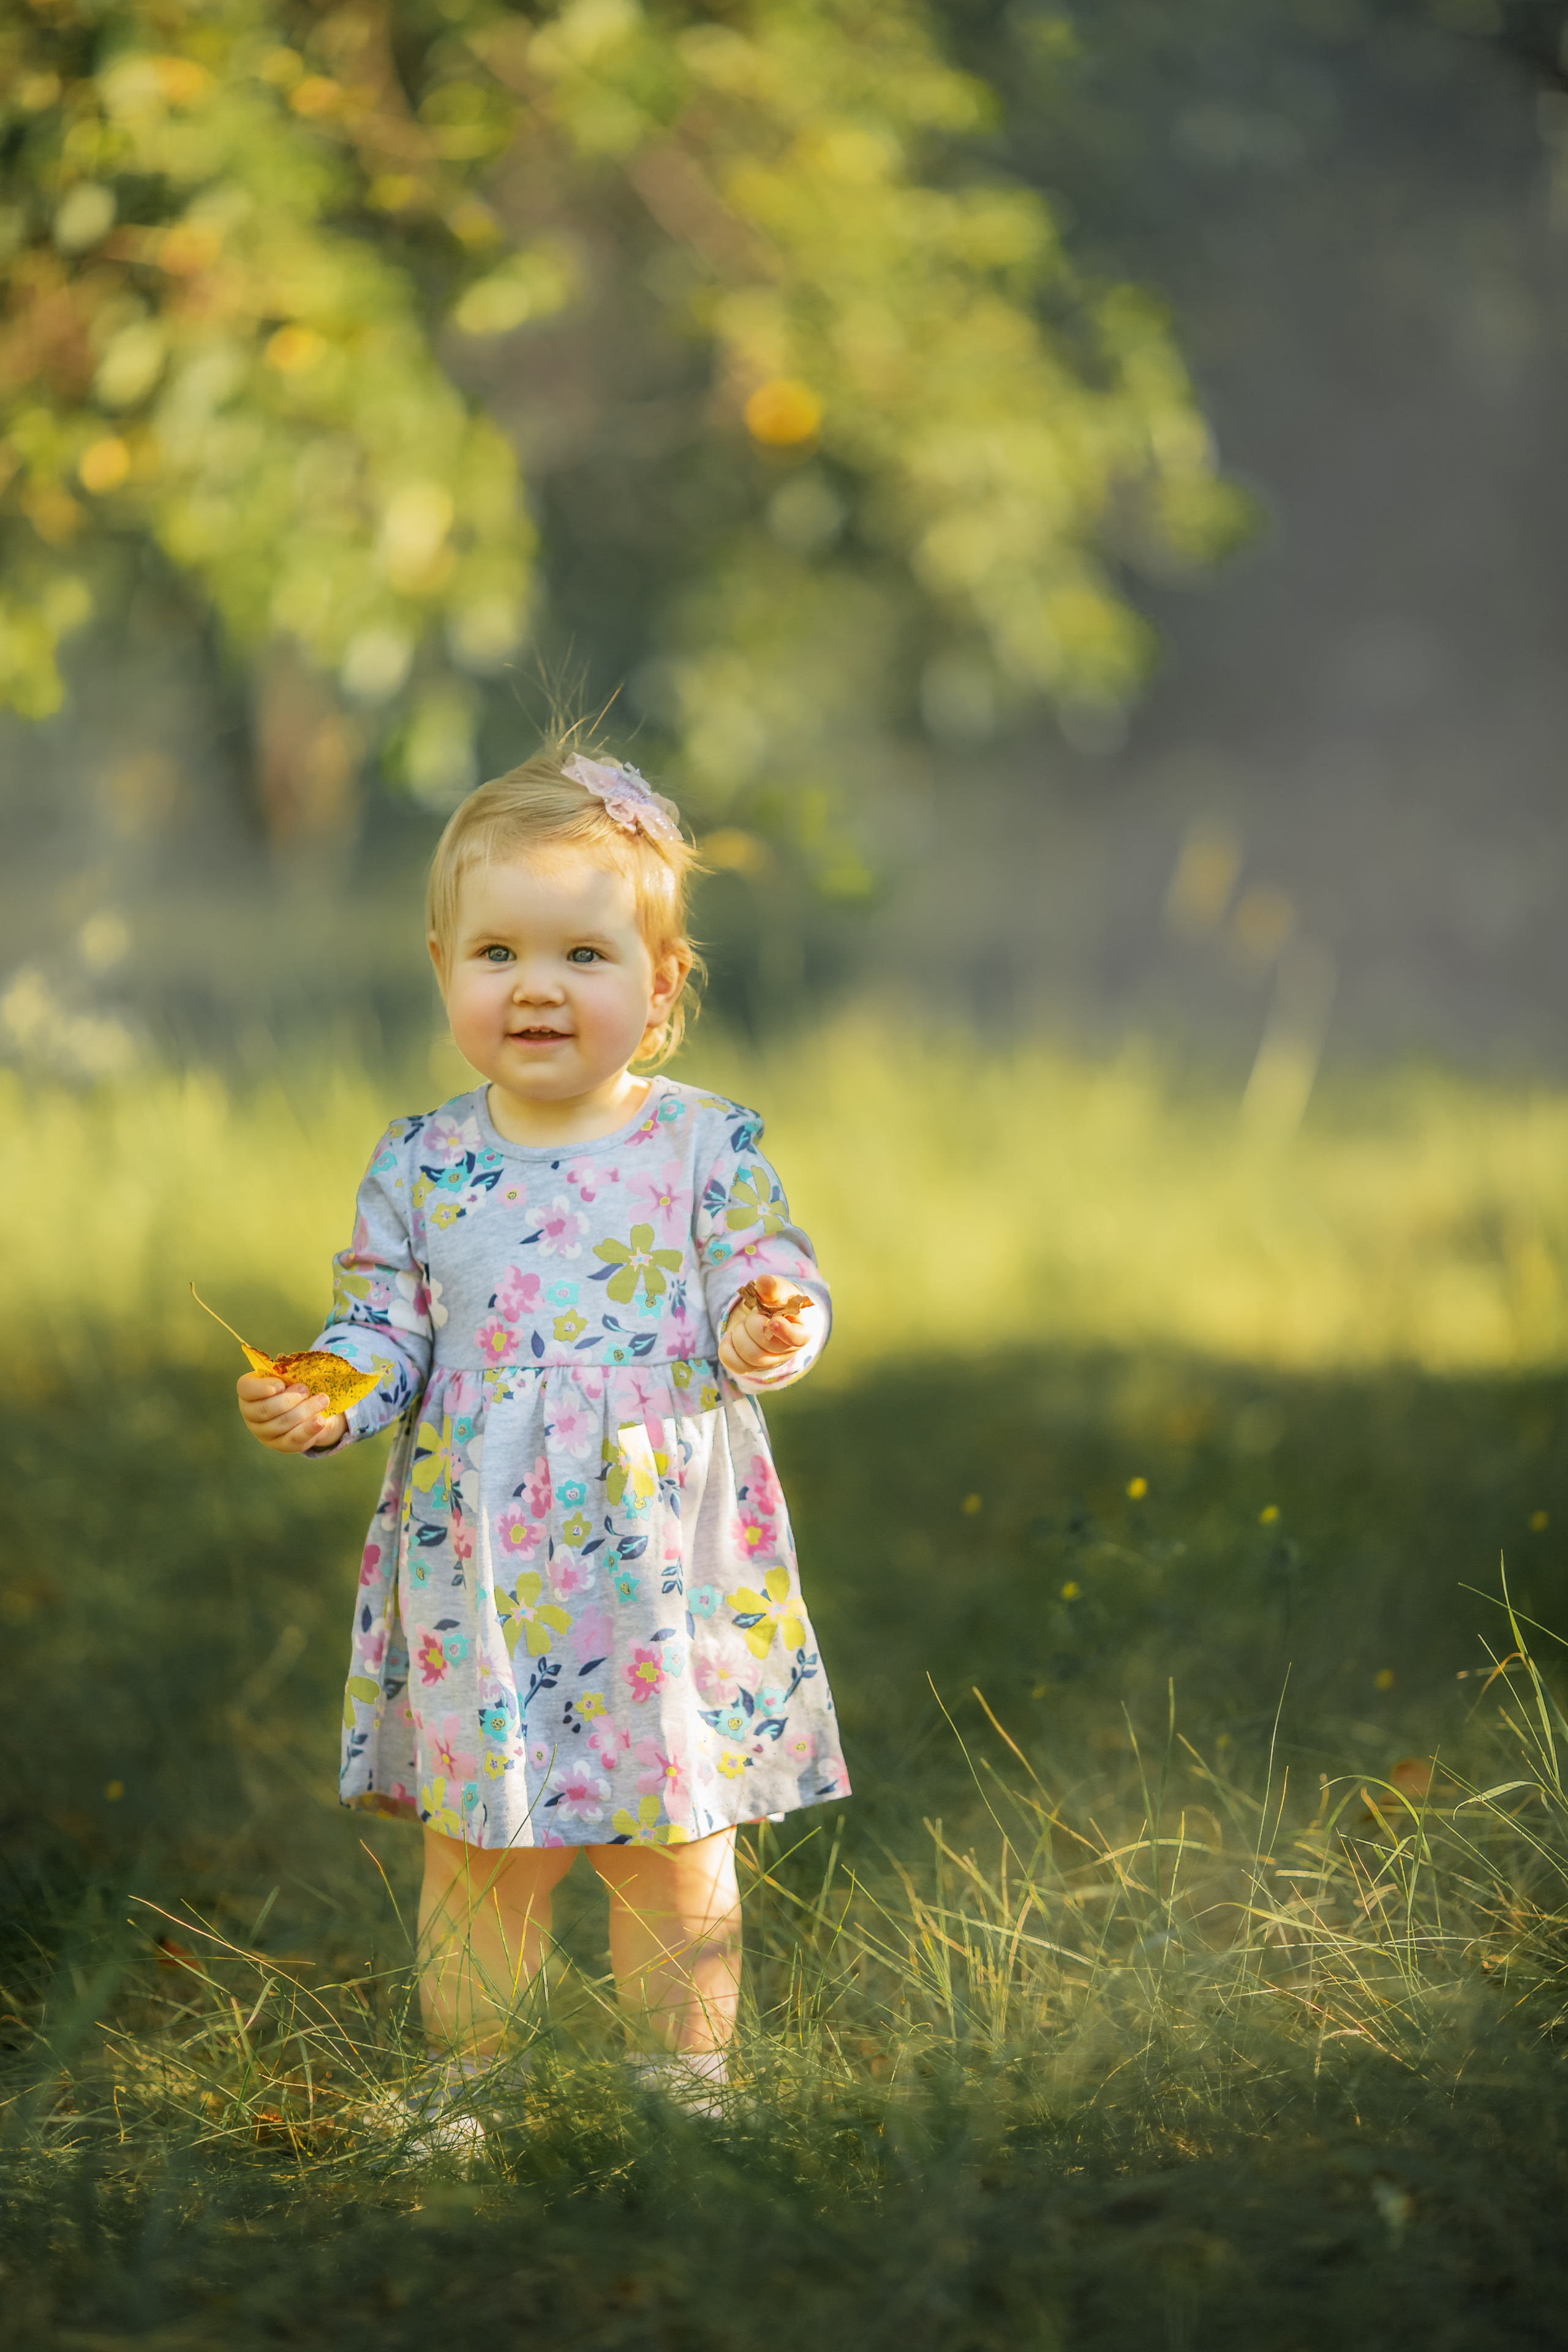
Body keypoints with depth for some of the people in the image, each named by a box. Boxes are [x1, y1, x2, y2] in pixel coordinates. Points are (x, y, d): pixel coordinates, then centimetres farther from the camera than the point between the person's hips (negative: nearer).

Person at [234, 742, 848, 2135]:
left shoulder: (707, 1146, -3)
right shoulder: (421, 1167, 2)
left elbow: (769, 1294, -4)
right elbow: (383, 1337, 4)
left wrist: (770, 1328, -26)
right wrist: (321, 1404, -16)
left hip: (665, 1564, -1)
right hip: (482, 1573, 2)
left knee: (674, 1849, 8)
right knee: (479, 1847, 11)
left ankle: (686, 2079, 23)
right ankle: (467, 2077, 26)